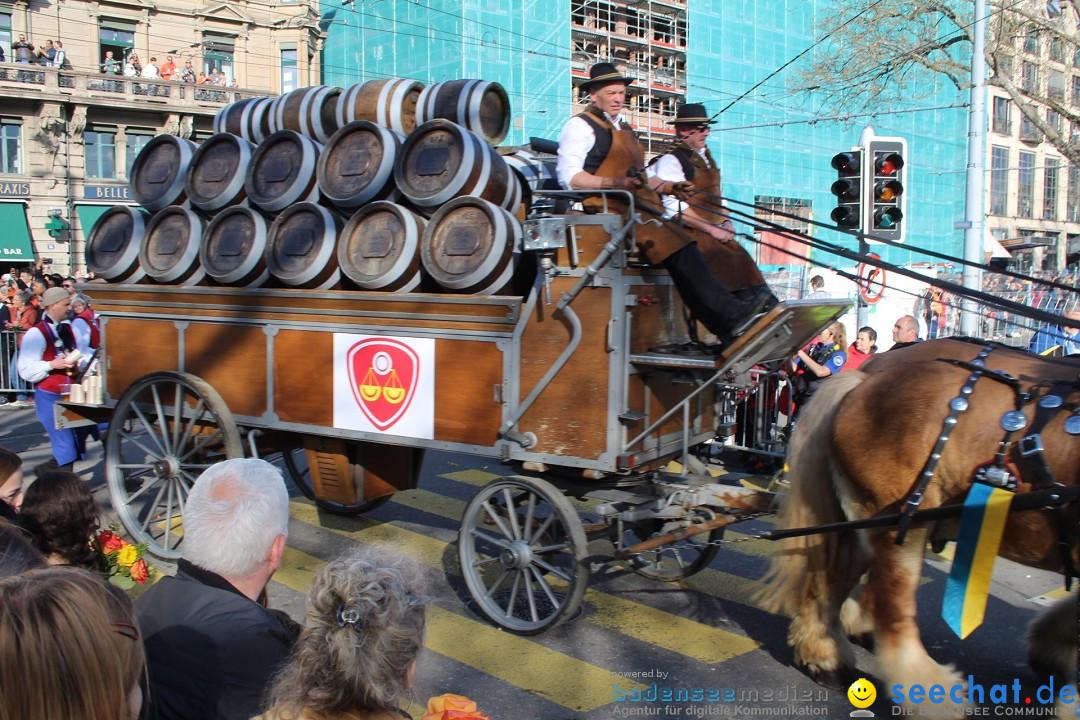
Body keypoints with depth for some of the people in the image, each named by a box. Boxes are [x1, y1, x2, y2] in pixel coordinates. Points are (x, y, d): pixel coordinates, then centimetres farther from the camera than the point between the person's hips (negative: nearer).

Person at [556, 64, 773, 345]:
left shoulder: (623, 128, 29)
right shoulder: (580, 126, 2)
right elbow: (569, 177, -12)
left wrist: (670, 187, 13)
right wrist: (615, 183, -24)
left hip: (637, 206, 8)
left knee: (681, 246, -13)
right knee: (675, 247, -25)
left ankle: (727, 329, -20)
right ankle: (728, 315, -28)